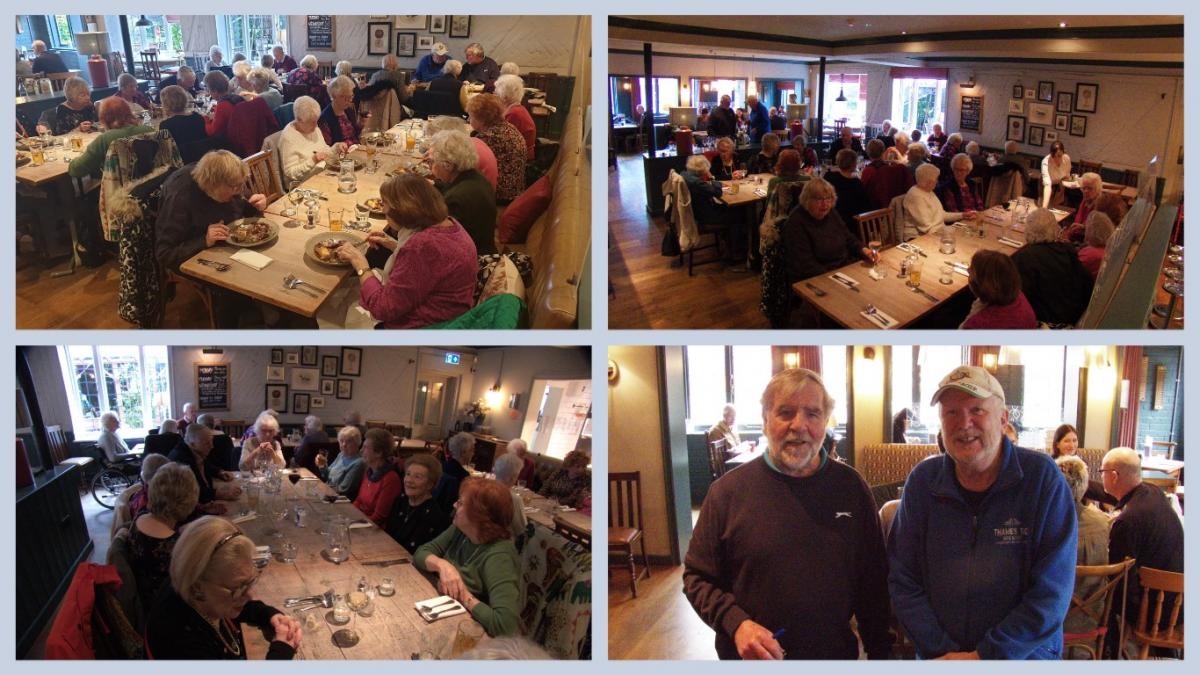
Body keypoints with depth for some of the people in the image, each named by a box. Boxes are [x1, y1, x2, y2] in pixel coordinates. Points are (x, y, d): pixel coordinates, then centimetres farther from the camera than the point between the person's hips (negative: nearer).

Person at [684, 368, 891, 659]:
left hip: (837, 653, 2)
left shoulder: (851, 488, -4)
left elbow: (873, 581, 3)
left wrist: (879, 654, 3)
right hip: (749, 659, -2)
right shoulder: (728, 490, -11)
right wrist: (735, 623, -20)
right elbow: (697, 578, -5)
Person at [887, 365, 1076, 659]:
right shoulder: (922, 481, -8)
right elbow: (903, 580, -6)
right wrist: (942, 651, -15)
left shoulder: (1043, 478, -15)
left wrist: (987, 656, -19)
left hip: (1025, 657, -2)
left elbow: (1052, 591, -17)